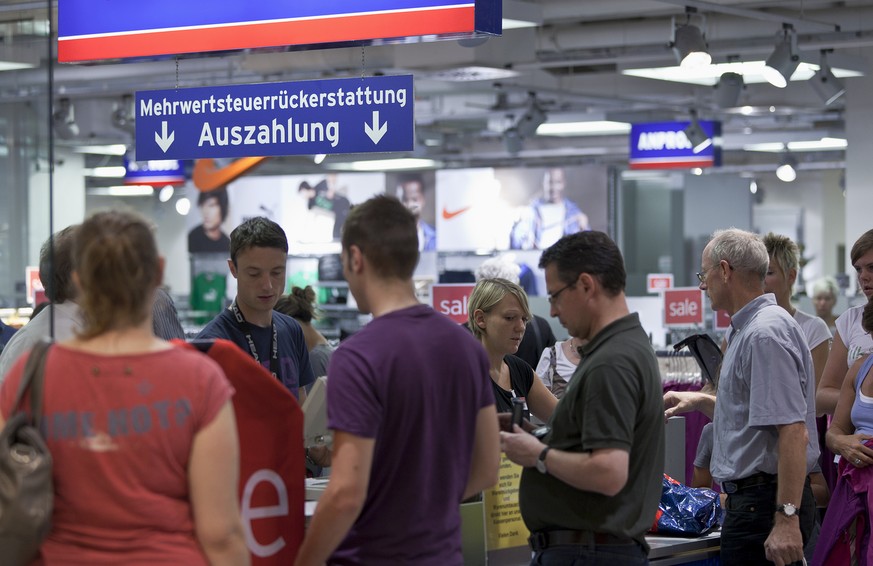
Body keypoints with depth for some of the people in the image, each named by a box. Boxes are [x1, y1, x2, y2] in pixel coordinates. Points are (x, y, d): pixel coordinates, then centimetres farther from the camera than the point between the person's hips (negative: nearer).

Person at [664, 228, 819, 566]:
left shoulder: (765, 334, -18)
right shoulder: (748, 329, 16)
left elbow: (793, 431, -25)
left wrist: (787, 518, -28)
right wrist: (700, 402, 21)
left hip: (764, 502, -11)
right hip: (752, 496, 11)